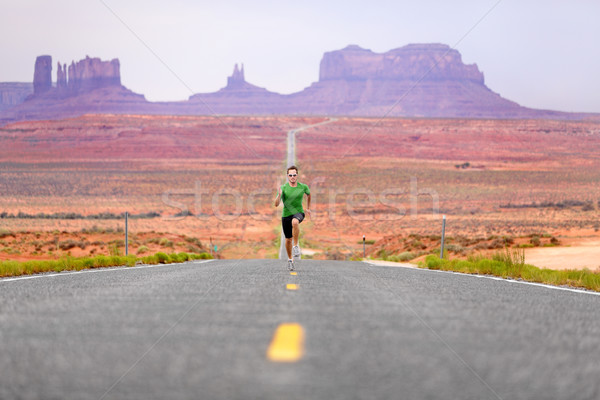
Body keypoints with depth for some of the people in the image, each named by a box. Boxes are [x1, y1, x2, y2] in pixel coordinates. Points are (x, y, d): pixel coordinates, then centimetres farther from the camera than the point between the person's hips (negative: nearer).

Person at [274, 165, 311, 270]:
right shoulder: (283, 188, -9)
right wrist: (279, 195, -33)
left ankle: (296, 246, -27)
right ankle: (290, 259, 31)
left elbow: (308, 194, 22)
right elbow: (276, 204, -15)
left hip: (299, 213, -1)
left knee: (295, 222, -38)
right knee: (288, 239, 7)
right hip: (286, 215, 1)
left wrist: (308, 208, 25)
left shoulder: (303, 187, -3)